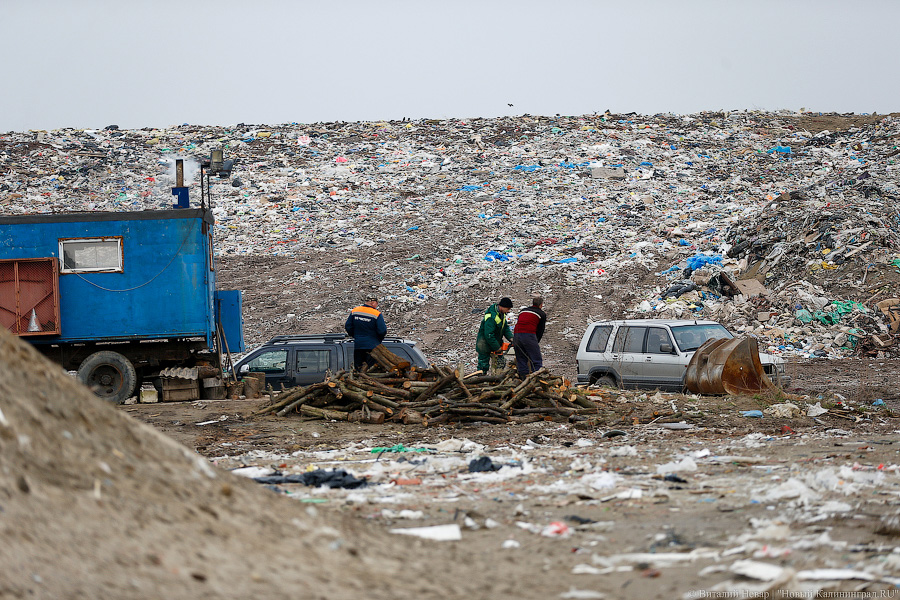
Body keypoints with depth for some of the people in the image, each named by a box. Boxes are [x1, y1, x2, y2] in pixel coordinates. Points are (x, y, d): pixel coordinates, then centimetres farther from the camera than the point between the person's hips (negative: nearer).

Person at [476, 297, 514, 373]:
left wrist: (511, 338, -9)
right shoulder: (491, 317, -31)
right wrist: (497, 348, -24)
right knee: (483, 365, 0)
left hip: (496, 342, 9)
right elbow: (489, 335, -31)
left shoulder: (501, 314, -1)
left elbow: (506, 327, 8)